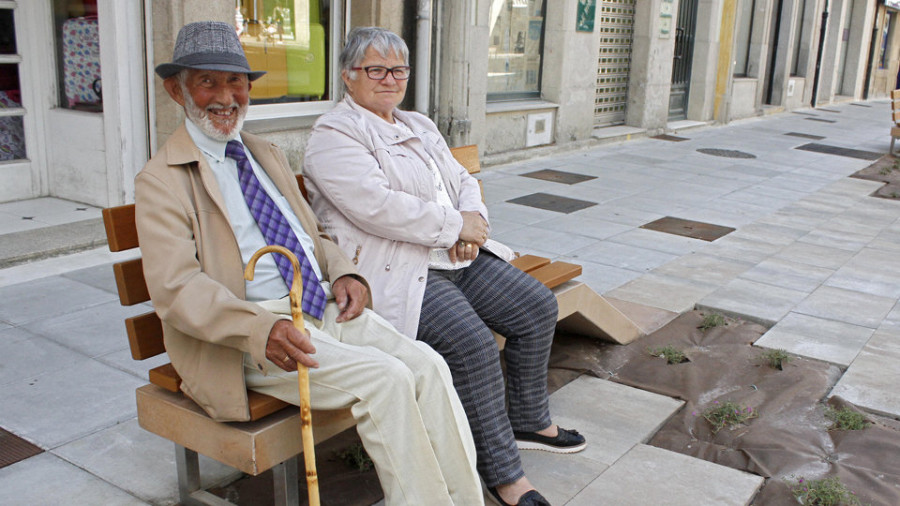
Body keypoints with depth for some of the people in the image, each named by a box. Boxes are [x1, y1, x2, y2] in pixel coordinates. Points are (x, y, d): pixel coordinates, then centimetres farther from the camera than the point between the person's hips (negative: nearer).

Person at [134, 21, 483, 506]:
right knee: (385, 378, -25)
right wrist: (260, 330, -31)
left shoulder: (268, 155, 21)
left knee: (427, 364, -17)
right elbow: (176, 289, -14)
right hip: (253, 335, -6)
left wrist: (342, 273, 1)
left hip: (325, 306, 7)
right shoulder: (161, 180, -3)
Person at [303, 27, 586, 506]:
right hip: (396, 273, -9)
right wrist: (454, 225, -15)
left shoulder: (419, 126, 21)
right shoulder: (333, 135, -8)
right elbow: (377, 207, -21)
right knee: (472, 342, -27)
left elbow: (461, 179, 19)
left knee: (538, 307, 1)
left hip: (455, 258, 9)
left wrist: (472, 220, -5)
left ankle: (528, 421, 21)